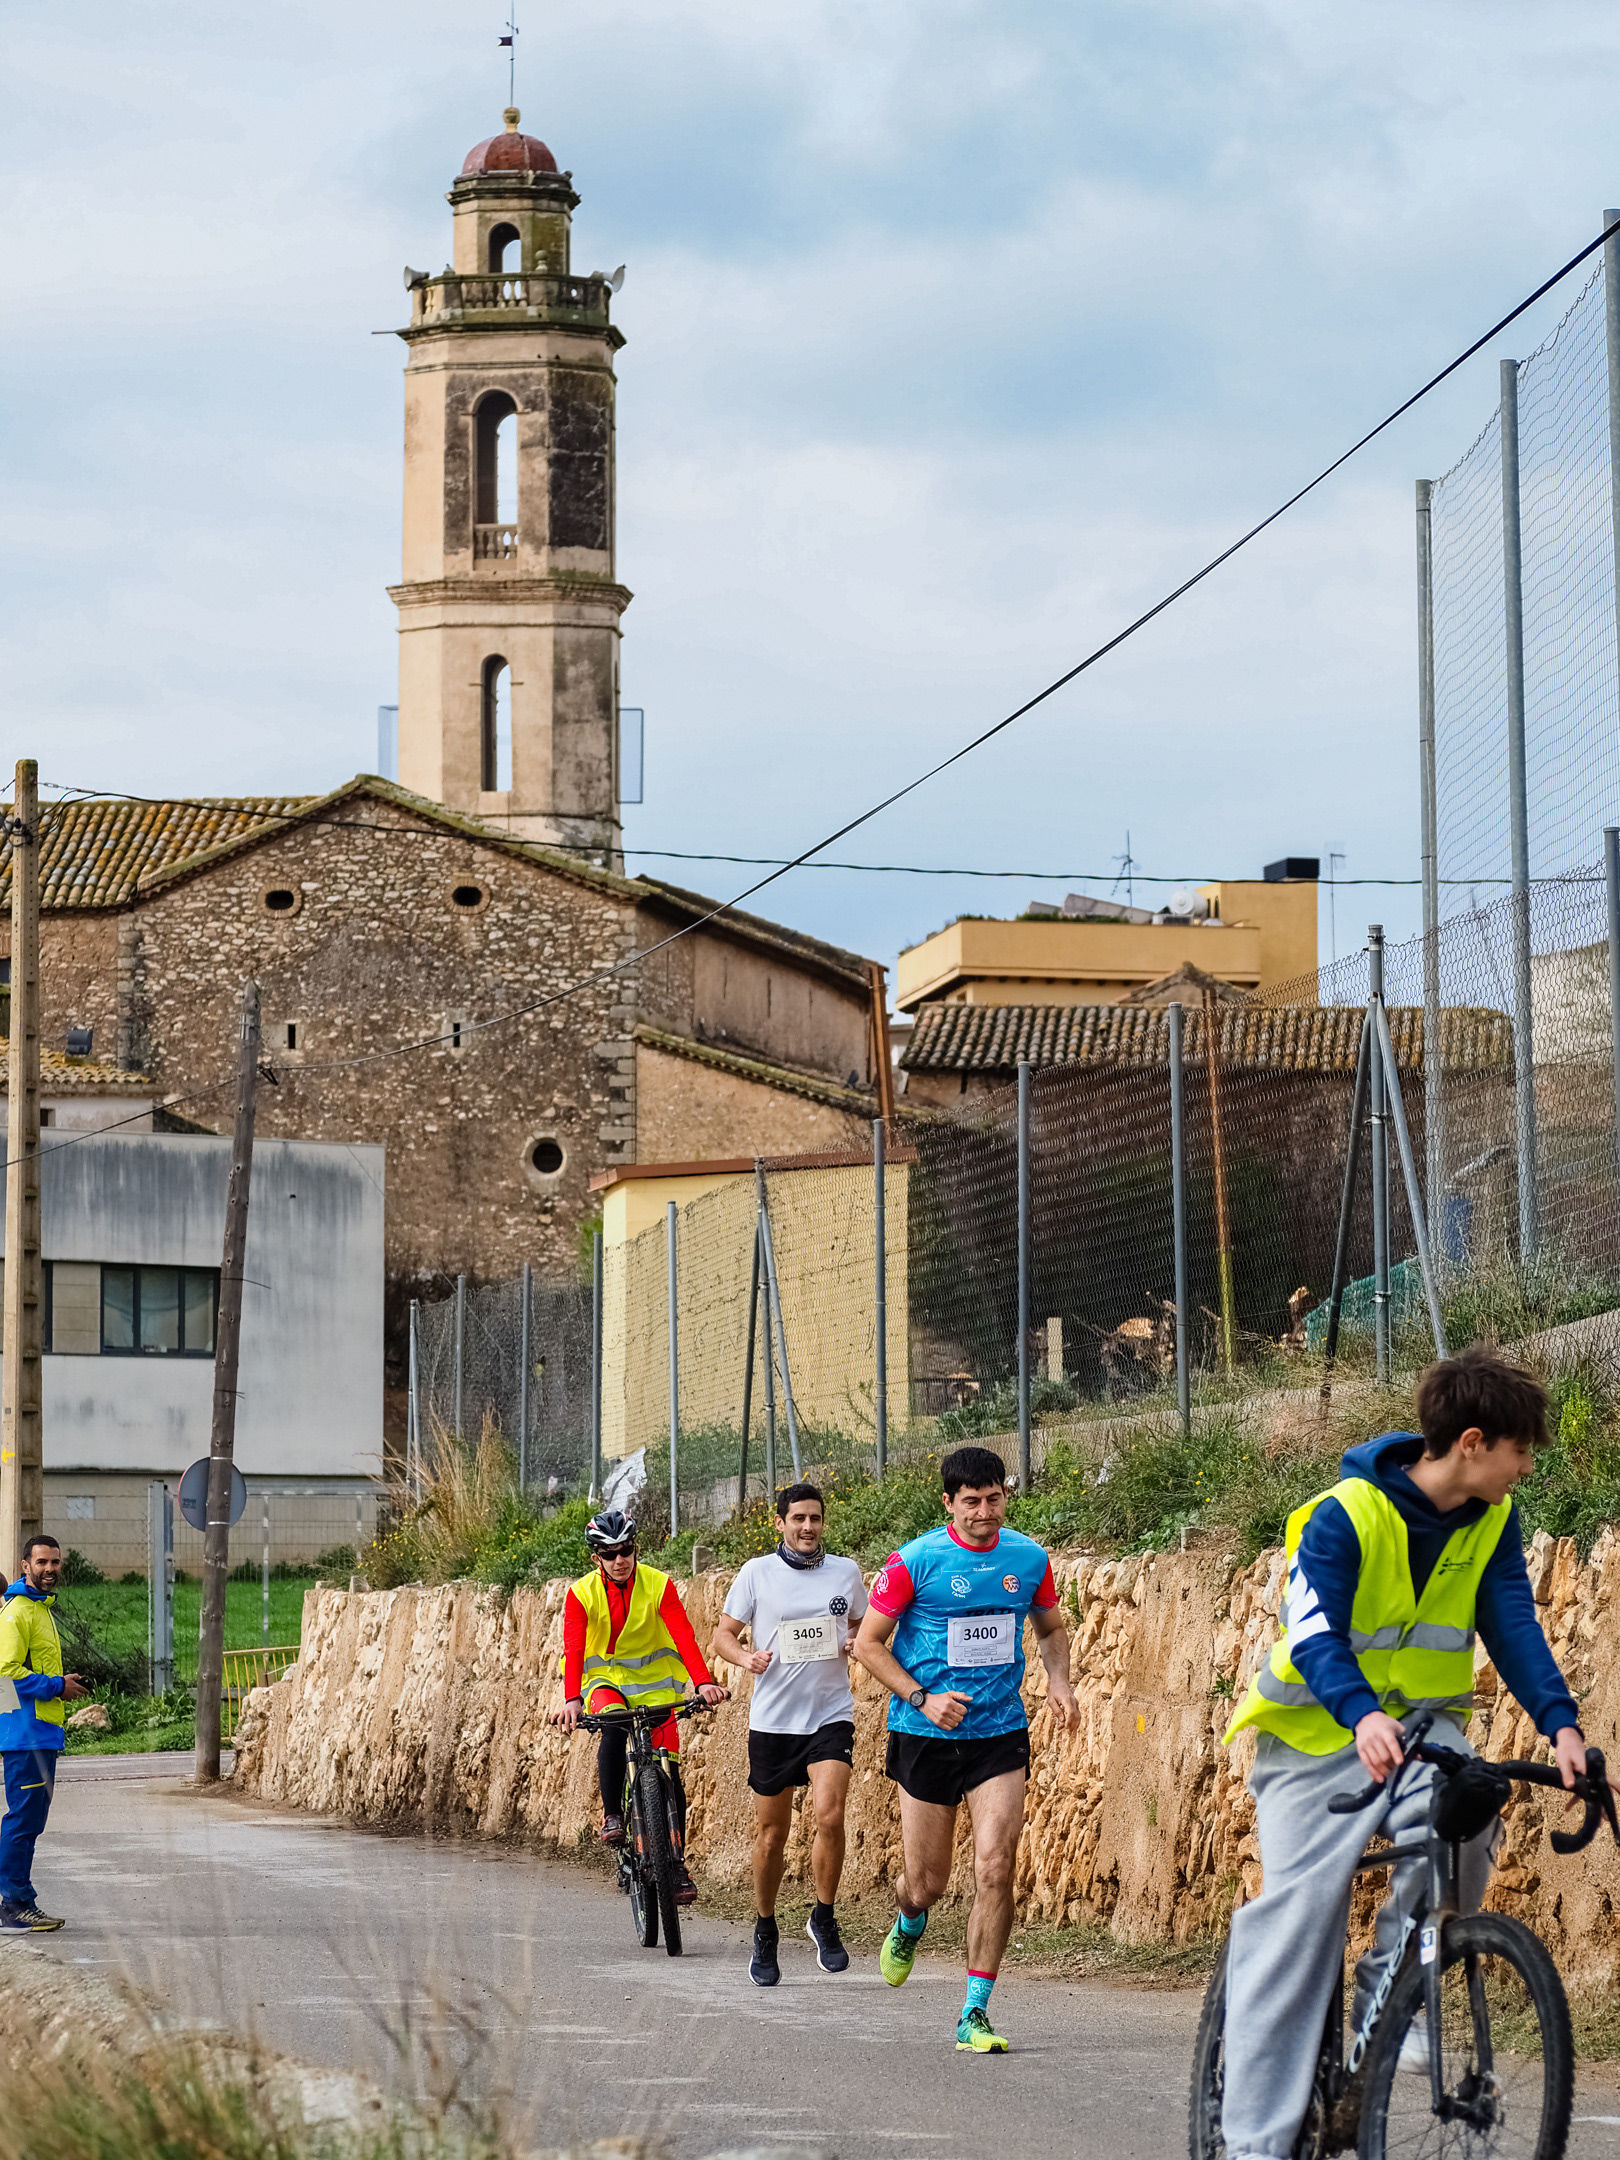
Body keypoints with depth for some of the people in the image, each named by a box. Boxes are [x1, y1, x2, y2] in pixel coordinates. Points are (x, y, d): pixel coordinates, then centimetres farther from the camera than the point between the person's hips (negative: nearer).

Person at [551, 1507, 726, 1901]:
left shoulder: (658, 1586, -12)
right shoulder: (581, 1594, -11)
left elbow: (683, 1635, -22)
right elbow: (574, 1649, -20)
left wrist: (703, 1681, -38)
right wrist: (572, 1700, -36)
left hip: (655, 1681, 0)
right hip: (605, 1678, 0)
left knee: (667, 1773, -6)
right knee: (613, 1729, -34)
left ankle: (677, 1862, 4)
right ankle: (612, 1814, -19)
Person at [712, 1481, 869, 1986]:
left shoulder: (846, 1573, 5)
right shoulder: (756, 1573, 0)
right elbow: (723, 1633, 4)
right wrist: (746, 1657, -17)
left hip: (830, 1716, 0)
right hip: (772, 1718, 0)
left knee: (830, 1815, -19)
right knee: (771, 1831, 7)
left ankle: (824, 1919, 1)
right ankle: (765, 1933, 25)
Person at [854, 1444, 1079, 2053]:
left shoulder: (1029, 1559, 1)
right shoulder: (913, 1562, -9)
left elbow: (1051, 1629, 19)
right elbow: (868, 1643, -4)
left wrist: (1058, 1682, -1)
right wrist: (922, 1698, -16)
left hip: (999, 1734, 2)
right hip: (926, 1737, -2)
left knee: (995, 1869, -13)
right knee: (925, 1883, 5)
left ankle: (974, 2015, -5)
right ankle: (909, 1925, 45)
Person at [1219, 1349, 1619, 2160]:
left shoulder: (1492, 1522, -2)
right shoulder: (1346, 1515, -19)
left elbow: (1514, 1628, -7)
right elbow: (1313, 1636, -28)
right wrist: (1364, 1716, -47)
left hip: (1421, 1723, 4)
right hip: (1320, 1730, -4)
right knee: (1297, 1915, -11)